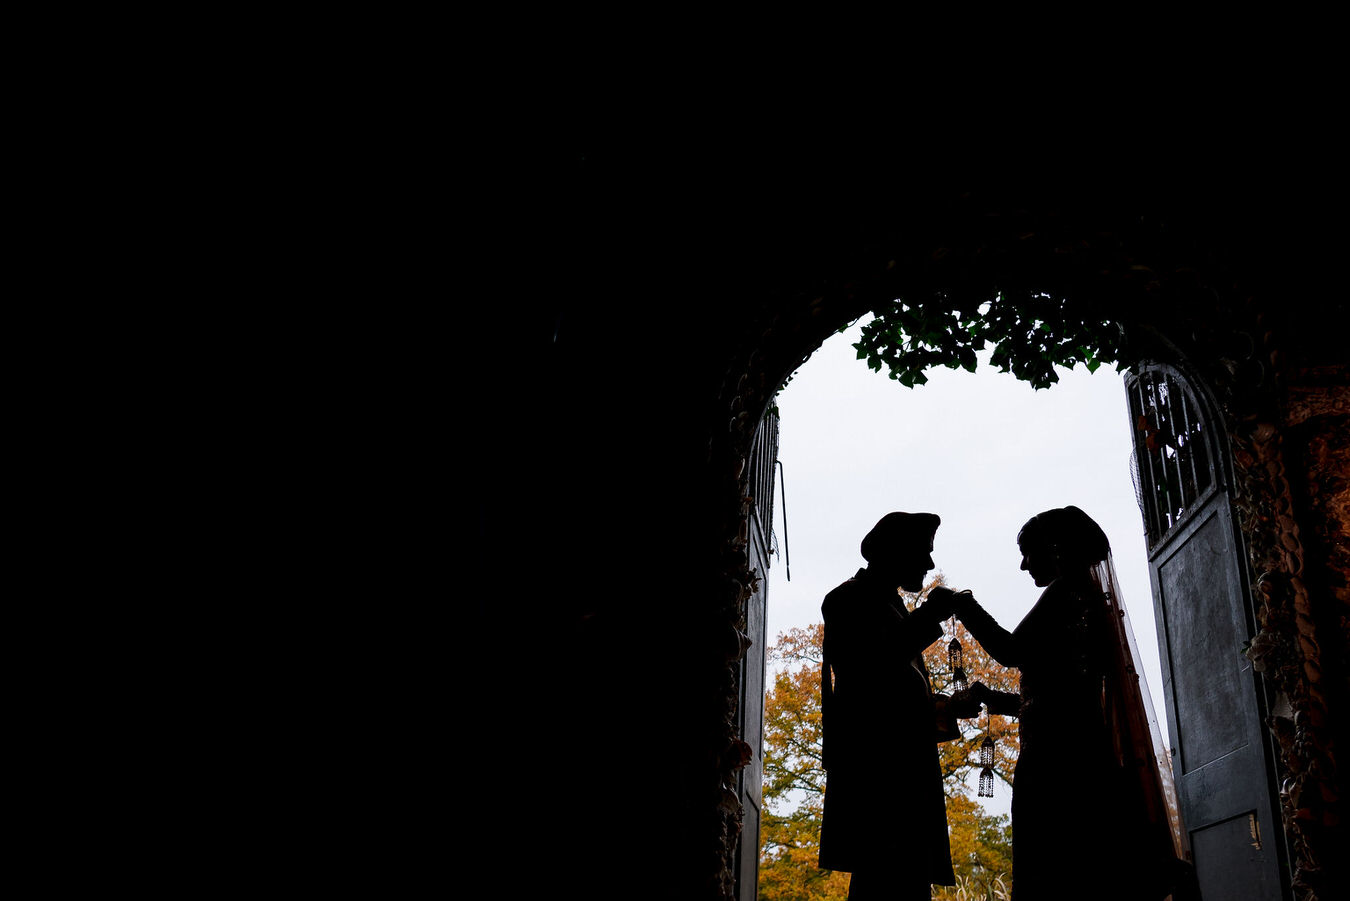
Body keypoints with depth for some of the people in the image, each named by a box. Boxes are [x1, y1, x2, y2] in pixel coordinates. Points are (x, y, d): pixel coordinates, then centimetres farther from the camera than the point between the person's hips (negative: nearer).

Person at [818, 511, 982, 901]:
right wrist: (929, 616, -10)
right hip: (872, 760, -9)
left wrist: (950, 707, 15)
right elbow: (865, 669, -15)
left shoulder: (893, 609, 28)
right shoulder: (851, 598, 1)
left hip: (904, 766, 9)